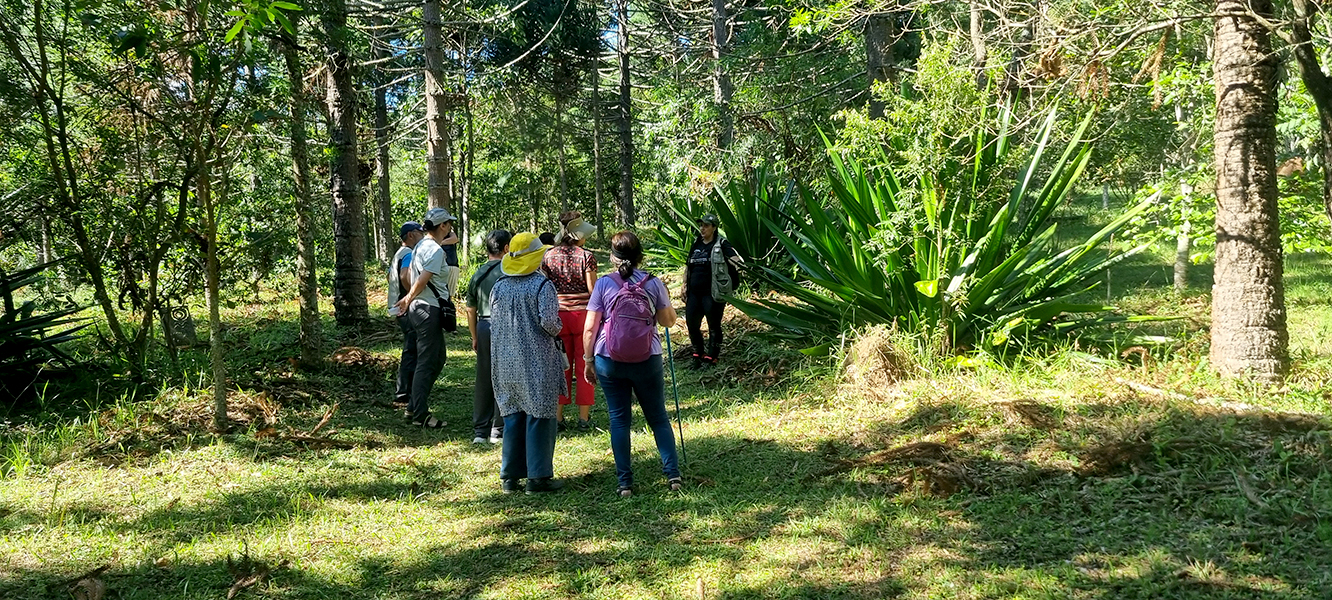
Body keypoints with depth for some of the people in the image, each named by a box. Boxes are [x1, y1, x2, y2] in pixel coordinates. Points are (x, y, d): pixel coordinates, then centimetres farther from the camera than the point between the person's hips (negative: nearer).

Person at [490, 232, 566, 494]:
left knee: (512, 416, 13)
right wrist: (556, 332, 3)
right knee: (539, 415, 2)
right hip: (537, 362, -5)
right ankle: (538, 477, 4)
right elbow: (549, 322, -18)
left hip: (506, 362, 5)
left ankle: (509, 476, 16)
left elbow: (493, 324, 8)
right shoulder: (542, 285, -10)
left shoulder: (499, 287, 5)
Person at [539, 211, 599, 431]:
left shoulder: (549, 257, 2)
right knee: (583, 366, 6)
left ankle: (557, 417, 12)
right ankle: (583, 417, 9)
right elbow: (593, 290, -9)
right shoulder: (586, 257, -9)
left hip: (557, 316, 3)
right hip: (582, 314, -3)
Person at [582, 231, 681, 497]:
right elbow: (669, 320, 5)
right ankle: (673, 473, 8)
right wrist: (666, 299, 23)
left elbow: (590, 328, -5)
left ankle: (625, 482, 10)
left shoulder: (604, 284, -6)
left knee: (619, 419, 8)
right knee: (658, 417, 13)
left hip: (609, 361, 0)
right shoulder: (653, 283, -4)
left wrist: (588, 360, 5)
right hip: (647, 361, 1)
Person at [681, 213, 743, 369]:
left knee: (714, 327, 5)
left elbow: (737, 262, -16)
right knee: (692, 324, 11)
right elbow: (688, 267, 21)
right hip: (694, 293, 7)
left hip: (713, 293, -7)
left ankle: (711, 358, 17)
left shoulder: (721, 245, -7)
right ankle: (698, 355, 28)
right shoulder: (696, 244, 14)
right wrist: (685, 286, 16)